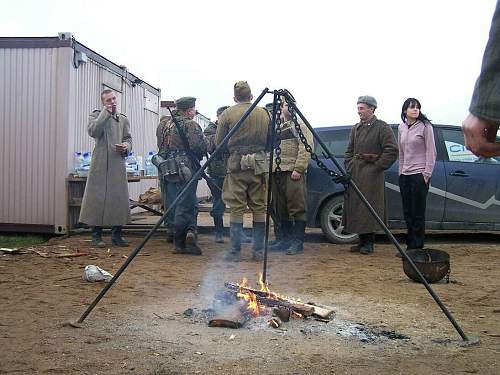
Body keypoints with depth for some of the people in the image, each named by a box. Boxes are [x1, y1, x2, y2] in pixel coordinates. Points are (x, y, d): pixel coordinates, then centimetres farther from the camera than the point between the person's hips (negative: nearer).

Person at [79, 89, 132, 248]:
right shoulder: (96, 115, 5)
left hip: (118, 165, 4)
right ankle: (96, 236, 5)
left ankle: (117, 236, 14)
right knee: (98, 199, -3)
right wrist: (106, 113, -9)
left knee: (119, 199, 5)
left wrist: (125, 147, -8)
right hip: (100, 164, -4)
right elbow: (93, 131, -14)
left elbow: (128, 139, 15)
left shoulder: (123, 119, 17)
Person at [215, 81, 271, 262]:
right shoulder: (263, 113, 6)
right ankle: (258, 250, 11)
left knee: (236, 209, 1)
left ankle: (235, 251, 2)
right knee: (259, 208, 7)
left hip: (237, 164, -2)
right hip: (259, 164, 2)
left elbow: (218, 142, 2)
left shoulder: (227, 114, -1)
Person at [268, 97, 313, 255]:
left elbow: (305, 149, -11)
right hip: (276, 173, 8)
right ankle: (285, 240, 16)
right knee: (281, 209, 9)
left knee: (297, 207, -9)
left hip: (293, 173, -8)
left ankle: (297, 243, -8)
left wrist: (298, 169, -20)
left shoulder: (301, 126, 1)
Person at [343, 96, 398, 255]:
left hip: (371, 175, -7)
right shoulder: (356, 128, 17)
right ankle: (362, 241, 15)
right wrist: (349, 168, 9)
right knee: (355, 207, 6)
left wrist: (377, 166, -11)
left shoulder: (382, 127, -4)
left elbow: (392, 151, -10)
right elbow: (349, 151, 22)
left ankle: (369, 243, 2)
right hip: (355, 174, 7)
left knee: (368, 208, -6)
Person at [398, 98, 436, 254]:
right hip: (405, 175, 6)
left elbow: (431, 152, -8)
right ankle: (410, 245, 16)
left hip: (419, 174, -6)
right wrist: (401, 171, 14)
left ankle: (416, 248, 2)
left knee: (418, 213, -4)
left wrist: (427, 174, -12)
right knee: (407, 212, 9)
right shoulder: (401, 128, 11)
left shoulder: (425, 126, -6)